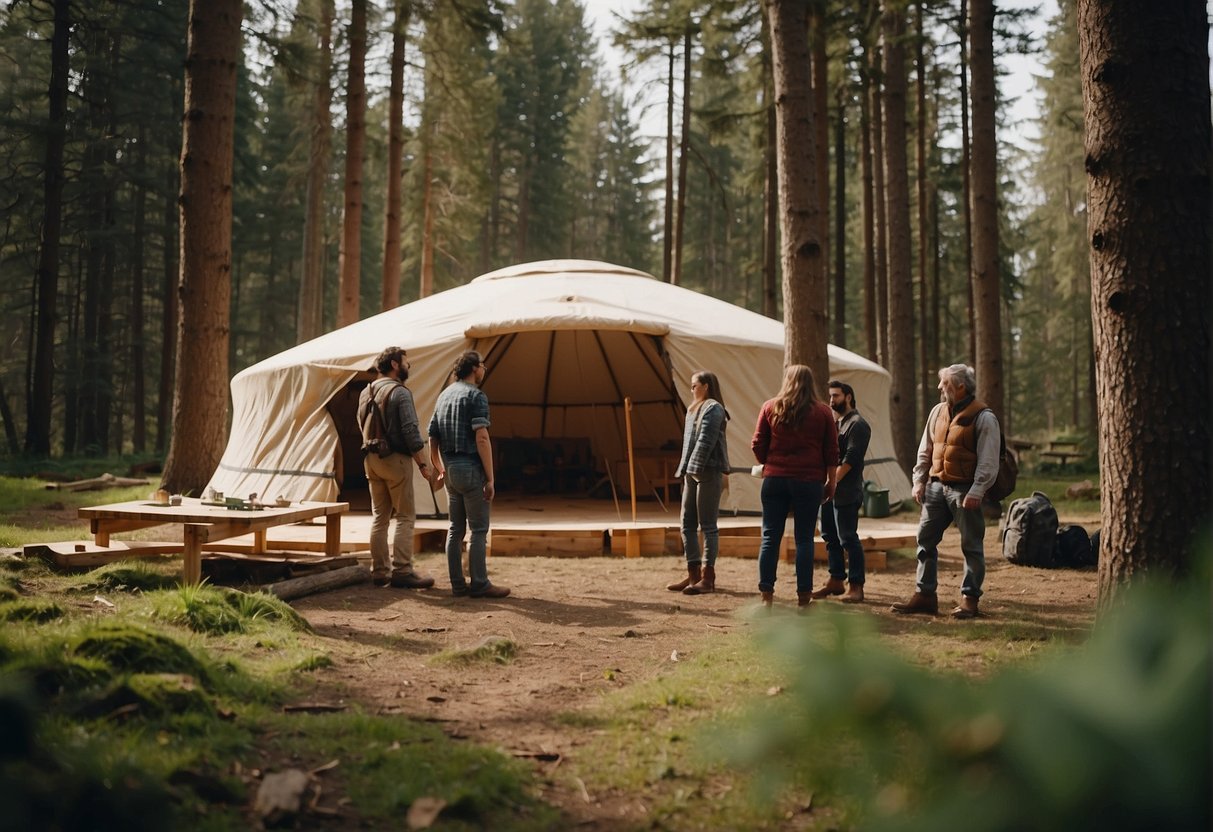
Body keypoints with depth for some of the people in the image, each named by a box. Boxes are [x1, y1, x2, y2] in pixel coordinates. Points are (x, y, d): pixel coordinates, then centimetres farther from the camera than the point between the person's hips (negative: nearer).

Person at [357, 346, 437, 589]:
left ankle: (379, 570, 14)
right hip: (395, 459, -8)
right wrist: (423, 464, -12)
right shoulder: (400, 392, -12)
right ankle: (401, 571, -5)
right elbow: (411, 431, -16)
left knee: (379, 516, 12)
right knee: (405, 516, -2)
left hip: (371, 458, 8)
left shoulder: (365, 392, 13)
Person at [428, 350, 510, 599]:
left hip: (451, 469, 8)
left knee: (456, 528, 11)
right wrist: (490, 478, -17)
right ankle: (479, 584, 0)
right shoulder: (476, 396, -10)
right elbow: (482, 438, -18)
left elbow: (433, 437, 17)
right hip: (470, 468, -8)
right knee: (479, 529, -2)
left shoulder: (444, 395, 15)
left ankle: (457, 584, 13)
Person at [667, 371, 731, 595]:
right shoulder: (694, 409, 20)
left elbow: (705, 441, -17)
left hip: (708, 473, -9)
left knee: (708, 525, -4)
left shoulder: (713, 409, -8)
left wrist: (695, 468, -19)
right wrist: (684, 469, 15)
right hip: (692, 473, 9)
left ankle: (708, 577, 0)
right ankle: (693, 574, 16)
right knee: (688, 524, 9)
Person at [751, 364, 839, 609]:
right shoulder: (823, 412, 2)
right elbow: (831, 452, 3)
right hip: (809, 481, -1)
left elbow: (757, 444, 4)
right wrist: (830, 482, 10)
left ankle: (766, 595, 4)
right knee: (804, 539, 4)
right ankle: (803, 596, 5)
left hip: (775, 479, 1)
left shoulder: (770, 408, 3)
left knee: (770, 537, 5)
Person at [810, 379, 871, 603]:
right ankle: (836, 580, 21)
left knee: (848, 538, -6)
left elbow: (850, 459, -17)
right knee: (830, 536, 12)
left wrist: (833, 482, -21)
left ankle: (856, 586, 0)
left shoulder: (857, 425, -8)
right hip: (829, 490, 9)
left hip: (846, 492, -9)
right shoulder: (835, 423, 19)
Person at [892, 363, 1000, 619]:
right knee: (926, 539, 7)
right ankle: (925, 595, 15)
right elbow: (925, 450, 15)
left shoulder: (983, 417, -10)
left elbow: (988, 461, -13)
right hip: (936, 485, 7)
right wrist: (919, 481, 8)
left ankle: (969, 599, 11)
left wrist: (976, 492, -19)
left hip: (965, 490, -7)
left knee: (971, 545, 2)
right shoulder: (938, 411, 10)